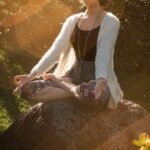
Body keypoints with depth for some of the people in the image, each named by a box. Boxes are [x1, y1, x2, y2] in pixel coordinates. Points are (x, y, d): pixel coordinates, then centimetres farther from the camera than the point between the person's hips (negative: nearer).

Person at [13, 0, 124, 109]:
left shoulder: (110, 22, -4)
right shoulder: (72, 21, 12)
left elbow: (104, 55, -20)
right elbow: (55, 51, 5)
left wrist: (101, 80, -39)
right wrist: (32, 75, -8)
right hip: (74, 76, 5)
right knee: (26, 88, -16)